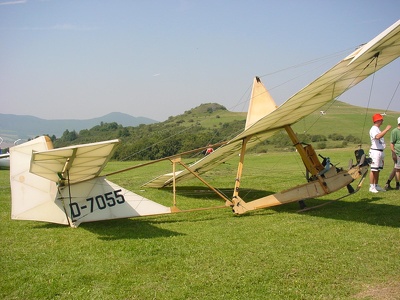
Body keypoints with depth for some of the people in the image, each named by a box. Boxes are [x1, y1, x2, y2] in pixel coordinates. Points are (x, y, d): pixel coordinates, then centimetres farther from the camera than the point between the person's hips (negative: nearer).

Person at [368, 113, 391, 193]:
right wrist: (386, 129, -30)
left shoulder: (378, 129, 20)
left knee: (378, 170, 13)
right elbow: (377, 137, -33)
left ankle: (376, 186, 20)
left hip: (380, 152, 10)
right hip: (375, 151, -10)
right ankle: (371, 187, -6)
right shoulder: (373, 129, -11)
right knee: (374, 170, -8)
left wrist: (382, 156, 22)